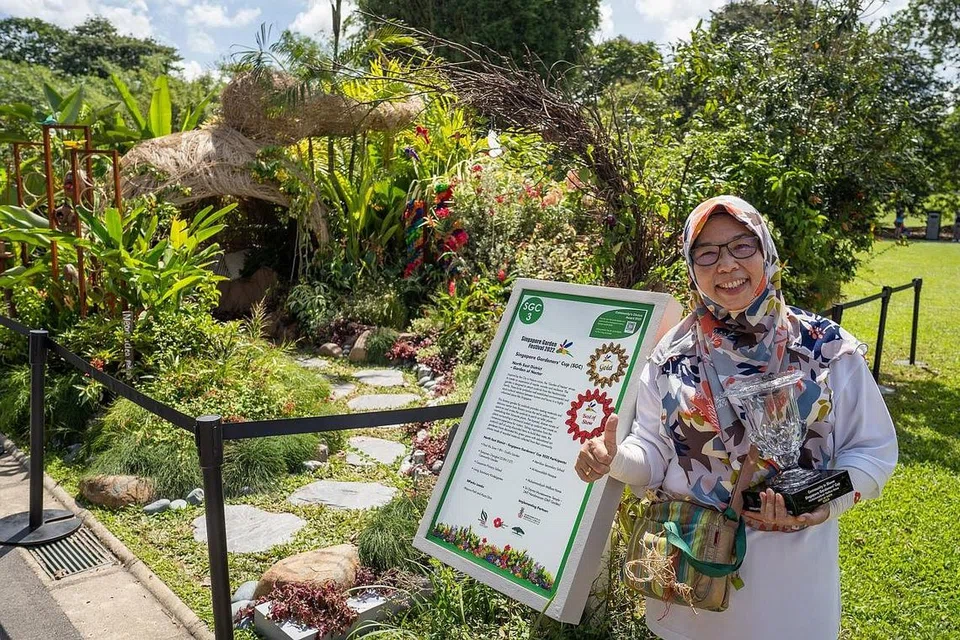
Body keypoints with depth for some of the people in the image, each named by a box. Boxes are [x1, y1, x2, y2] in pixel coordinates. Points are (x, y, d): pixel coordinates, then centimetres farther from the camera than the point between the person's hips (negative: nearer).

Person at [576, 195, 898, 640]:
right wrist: (614, 458, -23)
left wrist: (827, 502, -18)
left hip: (791, 563, -1)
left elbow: (873, 449, 0)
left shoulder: (828, 350, -8)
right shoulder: (672, 353, -4)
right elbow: (653, 452, -1)